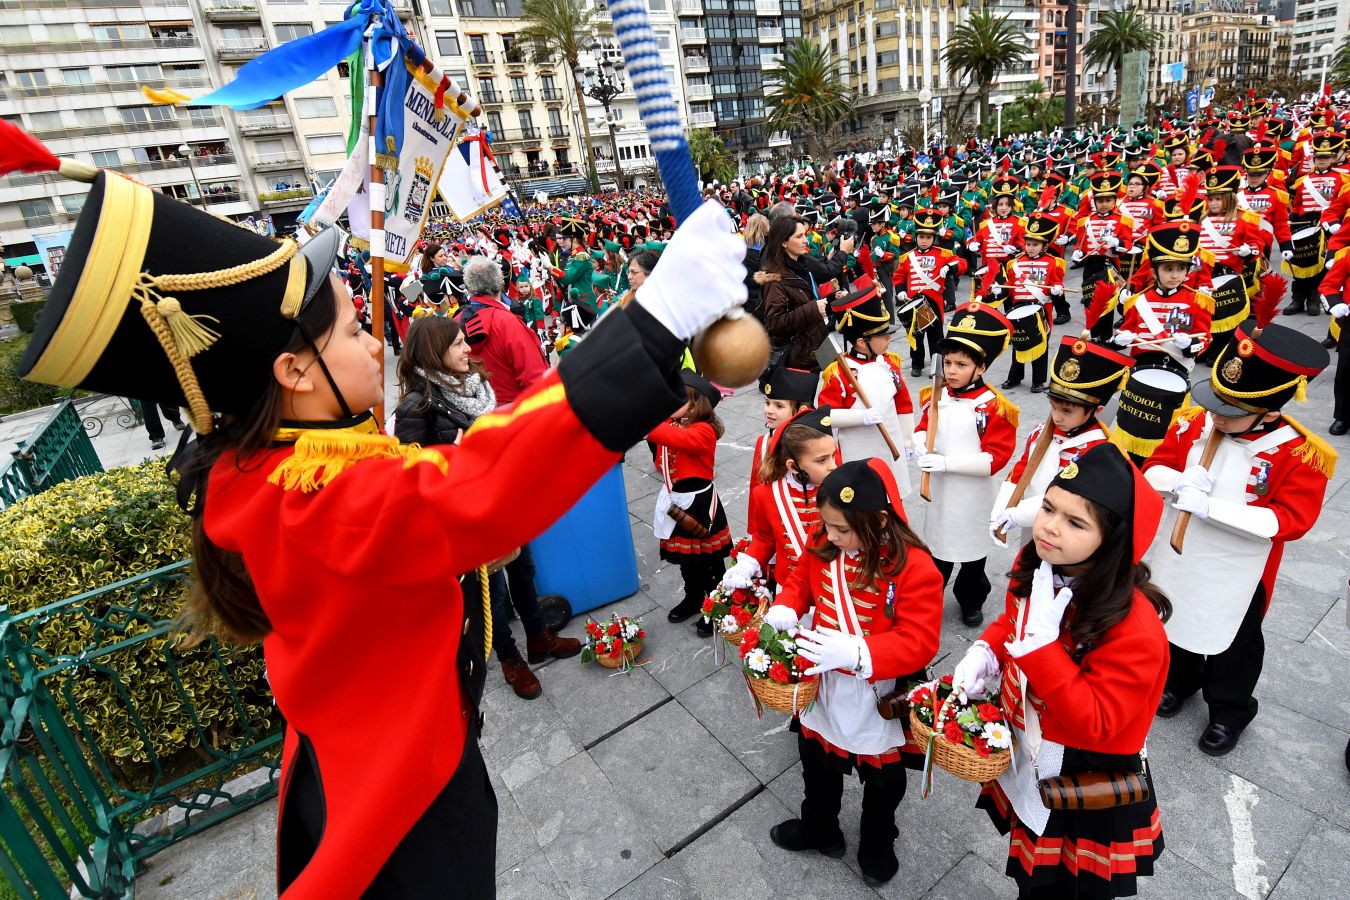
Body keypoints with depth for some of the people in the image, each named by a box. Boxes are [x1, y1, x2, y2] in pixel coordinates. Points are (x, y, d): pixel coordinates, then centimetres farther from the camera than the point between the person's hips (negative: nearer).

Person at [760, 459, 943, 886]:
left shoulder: (914, 567, -29)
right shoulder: (823, 546, -13)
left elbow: (918, 643, -29)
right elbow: (801, 580, 5)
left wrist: (856, 653, -42)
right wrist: (785, 609, -16)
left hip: (879, 699, -4)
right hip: (824, 687, 5)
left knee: (882, 779, 23)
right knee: (817, 762, 27)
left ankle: (877, 845, 53)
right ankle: (819, 829, 56)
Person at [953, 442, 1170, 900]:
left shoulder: (1134, 626, -33)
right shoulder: (1034, 568, -14)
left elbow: (1093, 722, -32)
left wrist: (1042, 639, -39)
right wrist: (983, 655, -13)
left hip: (1088, 789, -5)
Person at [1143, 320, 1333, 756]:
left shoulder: (1300, 454, -21)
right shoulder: (1195, 422, -12)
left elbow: (1291, 520, -23)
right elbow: (1153, 468, -4)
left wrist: (1210, 507, -32)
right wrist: (1179, 481, -27)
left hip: (1235, 576, -3)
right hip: (1177, 560, 4)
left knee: (1232, 644, 18)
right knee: (1177, 624, 24)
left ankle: (1230, 712, 42)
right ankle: (1179, 681, 51)